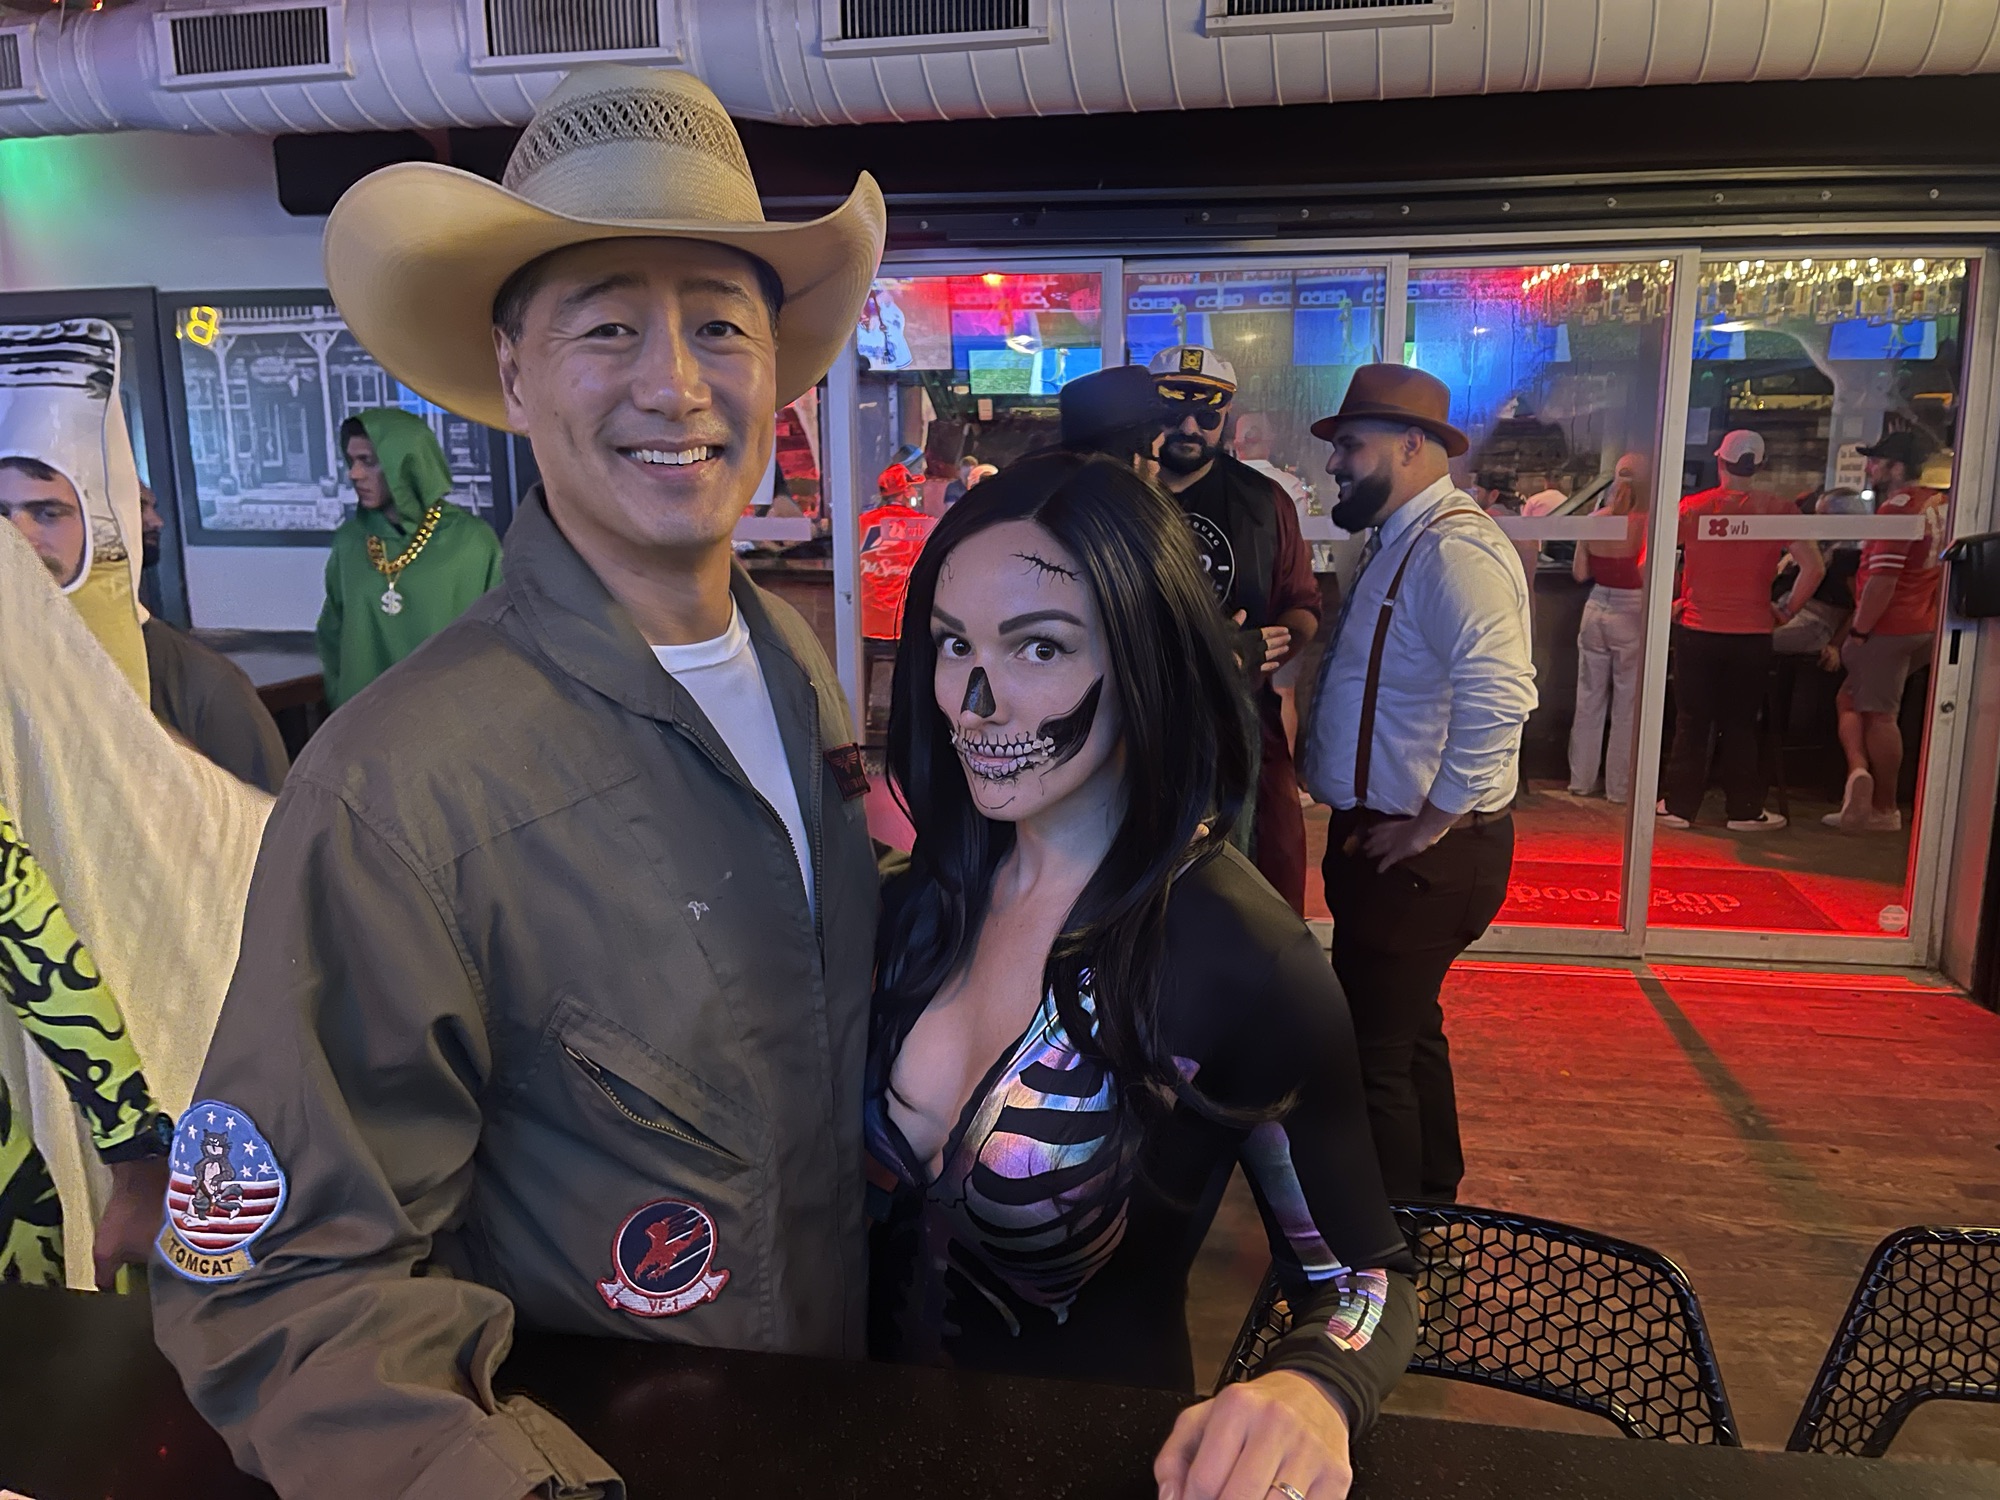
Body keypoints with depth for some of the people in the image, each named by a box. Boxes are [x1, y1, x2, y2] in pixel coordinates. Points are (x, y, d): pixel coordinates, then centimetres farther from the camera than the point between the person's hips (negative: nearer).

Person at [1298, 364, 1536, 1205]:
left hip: (1422, 853, -10)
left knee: (1373, 1050, 0)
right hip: (1386, 837, 10)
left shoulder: (1453, 550, -20)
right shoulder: (1402, 540, 13)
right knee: (1406, 1030, 23)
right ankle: (1430, 1201, 42)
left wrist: (1429, 825, -23)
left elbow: (1497, 701, -31)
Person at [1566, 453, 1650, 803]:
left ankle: (1581, 780, 20)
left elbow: (1580, 573, 3)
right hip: (1631, 615, -4)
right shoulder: (1646, 523, -14)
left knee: (1589, 700, 13)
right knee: (1627, 707, 6)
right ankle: (1619, 787, 13)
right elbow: (1649, 575, -20)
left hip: (1596, 610, 4)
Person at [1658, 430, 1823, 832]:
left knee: (1691, 723, 10)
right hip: (1751, 635, 0)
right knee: (1740, 727, 12)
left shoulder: (1691, 507, -4)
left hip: (1696, 632, 0)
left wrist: (1668, 603, 6)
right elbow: (1814, 568, -9)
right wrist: (1787, 611, 4)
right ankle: (1744, 810, 18)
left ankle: (1679, 805, 15)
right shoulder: (1778, 510, -4)